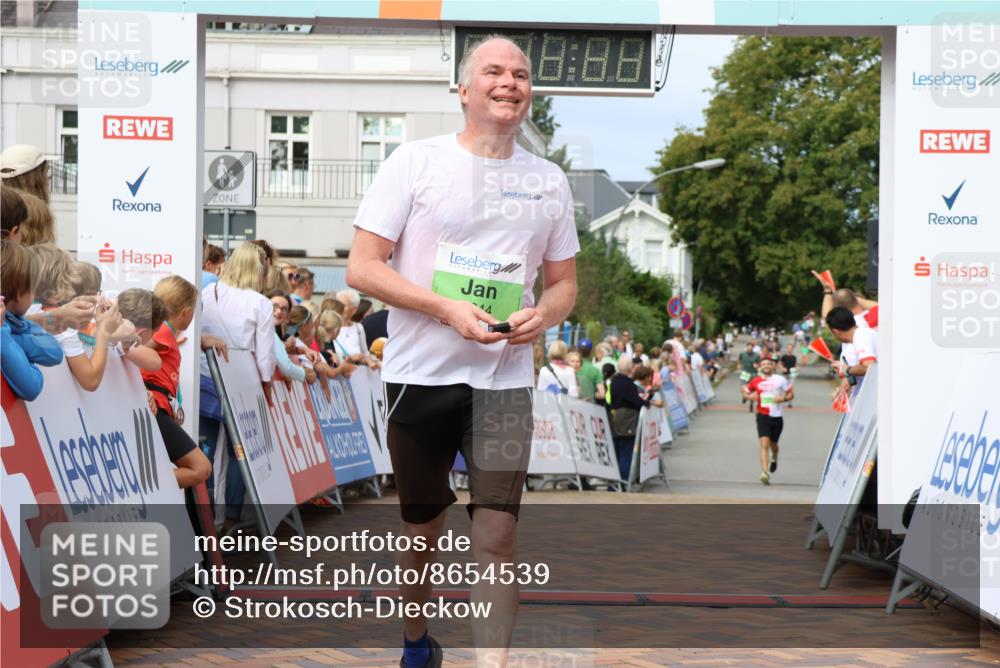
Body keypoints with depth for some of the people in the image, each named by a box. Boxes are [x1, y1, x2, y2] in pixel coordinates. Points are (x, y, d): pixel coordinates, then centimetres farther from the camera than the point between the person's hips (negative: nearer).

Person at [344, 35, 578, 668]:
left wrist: (541, 316, -9)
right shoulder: (416, 159, -4)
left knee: (497, 535, -8)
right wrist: (447, 309, -20)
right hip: (420, 374, -1)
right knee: (422, 529, 13)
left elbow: (564, 282, 15)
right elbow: (362, 267, -8)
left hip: (504, 380, 2)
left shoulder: (550, 180, 7)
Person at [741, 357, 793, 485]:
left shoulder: (780, 380, 0)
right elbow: (745, 391, 16)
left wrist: (783, 399, -16)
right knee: (764, 444, -16)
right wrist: (750, 396, -7)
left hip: (777, 417, 1)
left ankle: (774, 459, 54)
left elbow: (791, 394, 5)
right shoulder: (756, 381, 3)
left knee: (773, 444, 18)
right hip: (763, 416, -1)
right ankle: (765, 473, -24)